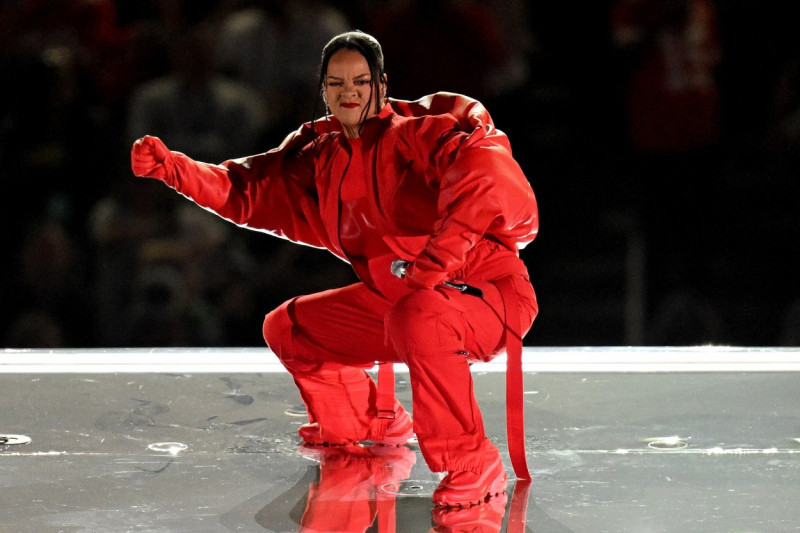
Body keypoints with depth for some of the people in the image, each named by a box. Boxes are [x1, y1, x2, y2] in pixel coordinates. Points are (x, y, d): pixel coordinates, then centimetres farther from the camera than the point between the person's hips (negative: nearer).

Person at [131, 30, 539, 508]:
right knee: (288, 327, 15)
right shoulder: (321, 155, 6)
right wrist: (169, 166, -6)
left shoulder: (422, 128, -18)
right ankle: (374, 422, 40)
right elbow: (247, 191, 9)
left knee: (416, 318, -40)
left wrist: (439, 256, -44)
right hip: (394, 301, 8)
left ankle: (474, 466, -23)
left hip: (487, 293, -8)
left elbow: (481, 163, -37)